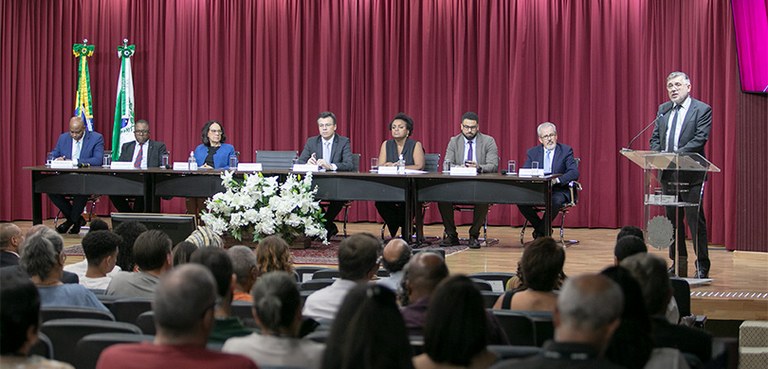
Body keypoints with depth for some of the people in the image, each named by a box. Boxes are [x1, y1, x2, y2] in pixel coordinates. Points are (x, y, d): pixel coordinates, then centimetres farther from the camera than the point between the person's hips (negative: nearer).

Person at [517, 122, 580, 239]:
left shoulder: (566, 151, 2)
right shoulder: (533, 152, 11)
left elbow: (574, 173, -9)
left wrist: (557, 180, -27)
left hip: (559, 190, -3)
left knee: (555, 201, -37)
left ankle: (540, 231, -15)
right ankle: (545, 230, -8)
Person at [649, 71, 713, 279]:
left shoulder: (702, 110, -4)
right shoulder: (663, 110, 14)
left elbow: (700, 139, -14)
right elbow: (655, 138, 14)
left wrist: (676, 155, -22)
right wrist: (659, 155, -7)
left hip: (691, 174, -6)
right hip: (668, 174, 6)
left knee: (695, 219, -5)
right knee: (673, 220, 10)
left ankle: (702, 267, 3)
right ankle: (678, 265, 18)